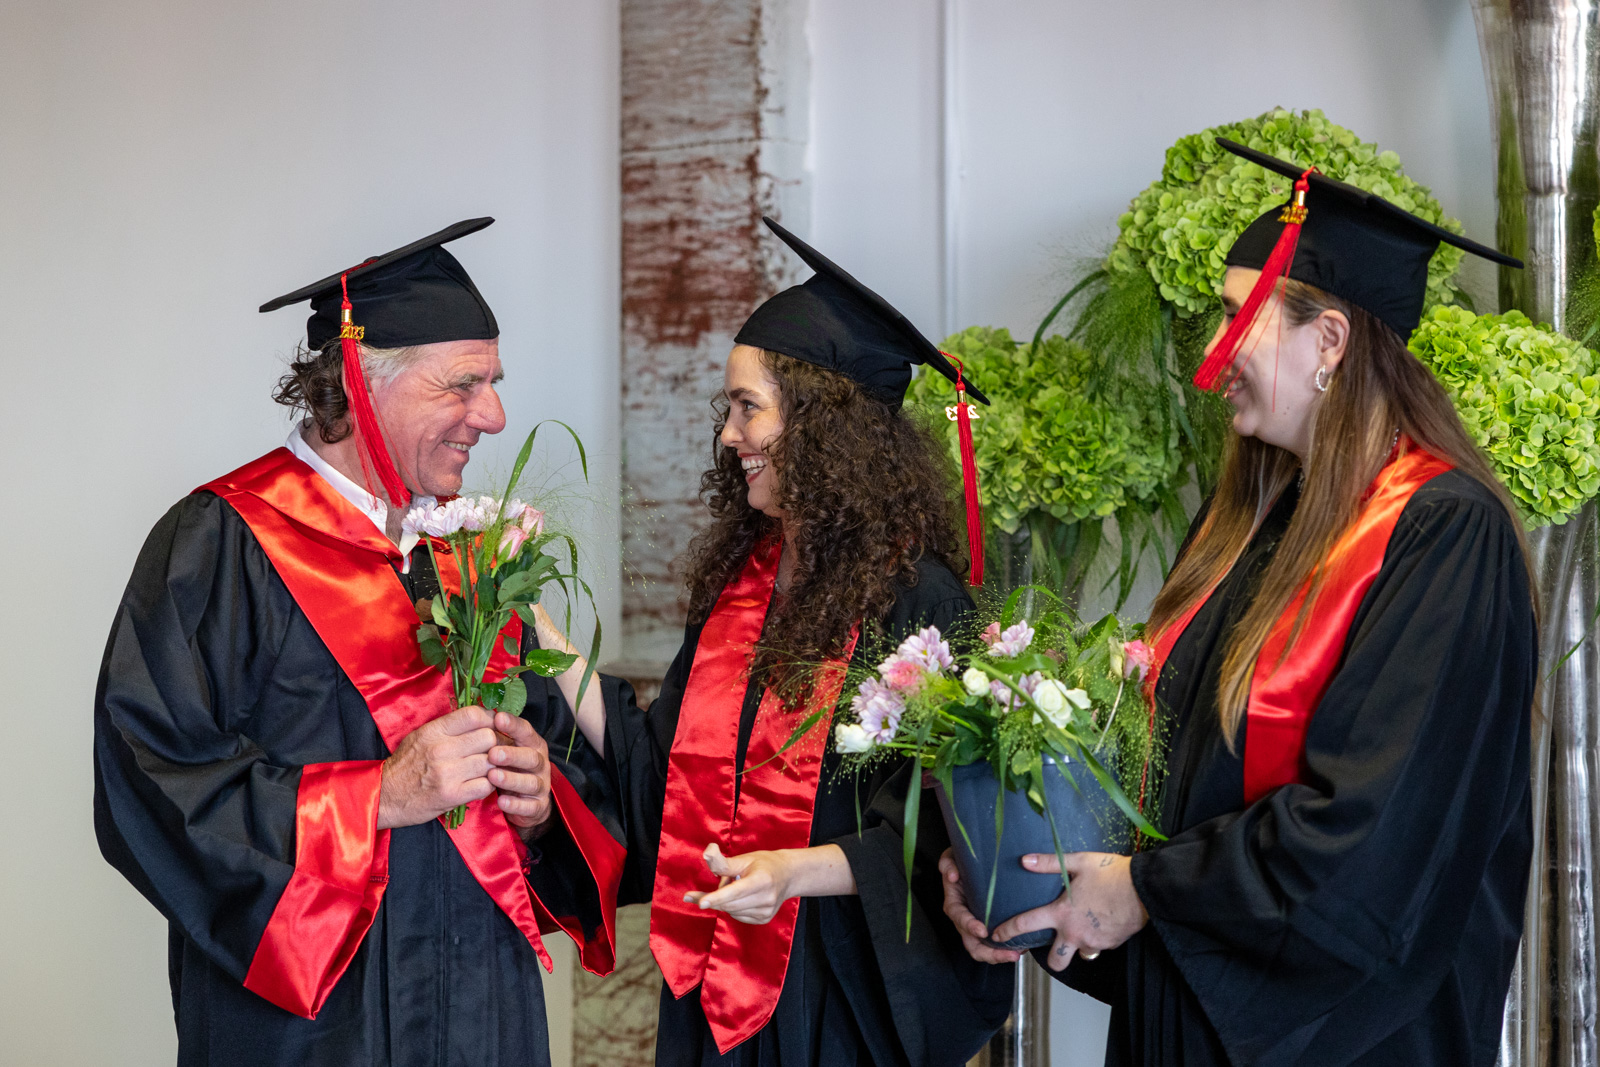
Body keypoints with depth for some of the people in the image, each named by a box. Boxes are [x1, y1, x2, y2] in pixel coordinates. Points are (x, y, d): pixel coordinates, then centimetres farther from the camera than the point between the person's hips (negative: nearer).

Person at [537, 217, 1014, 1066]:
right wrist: (542, 636, 6)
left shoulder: (913, 600, -14)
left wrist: (799, 872, -28)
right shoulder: (736, 582, 8)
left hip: (842, 993, -6)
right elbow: (661, 769, 8)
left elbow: (930, 829, -15)